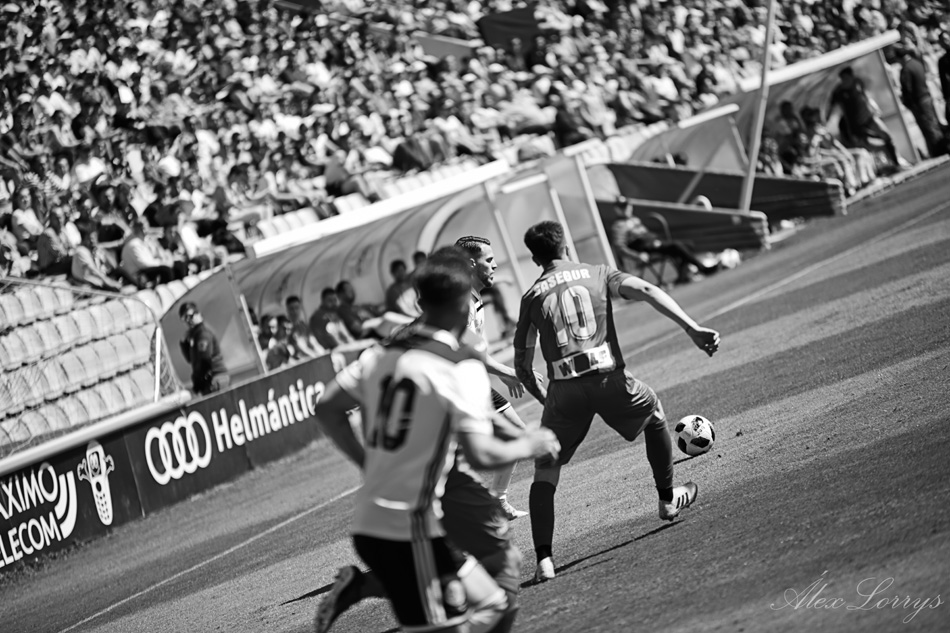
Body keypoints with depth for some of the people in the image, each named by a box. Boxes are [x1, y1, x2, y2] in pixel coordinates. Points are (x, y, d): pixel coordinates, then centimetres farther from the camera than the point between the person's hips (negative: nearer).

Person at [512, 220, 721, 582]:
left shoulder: (532, 297, 11)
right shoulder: (598, 275, 12)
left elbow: (522, 365, 10)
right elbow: (645, 291, -6)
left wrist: (544, 399, 26)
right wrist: (692, 329, -12)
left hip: (564, 390, 0)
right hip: (608, 378, 0)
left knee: (545, 471, 9)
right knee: (655, 415, 32)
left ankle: (544, 559, -7)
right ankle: (668, 499, 43)